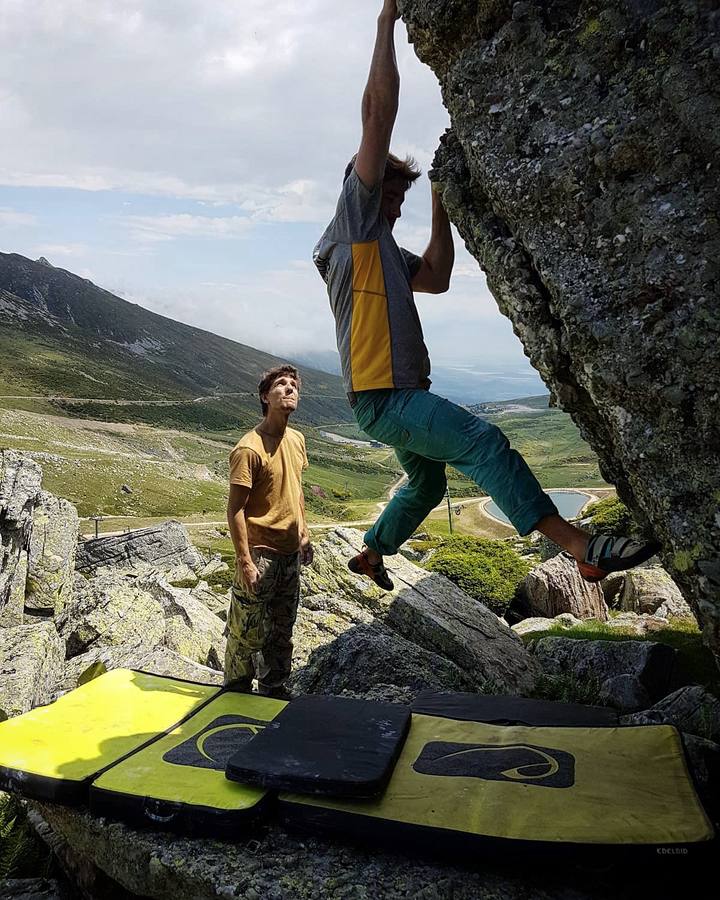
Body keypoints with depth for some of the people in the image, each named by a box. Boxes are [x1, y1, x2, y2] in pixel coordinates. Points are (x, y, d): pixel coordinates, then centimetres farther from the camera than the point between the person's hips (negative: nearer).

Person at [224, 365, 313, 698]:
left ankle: (273, 690, 35)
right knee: (247, 633, 7)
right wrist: (245, 561, -20)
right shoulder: (249, 448, -18)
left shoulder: (296, 439, 6)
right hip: (260, 554, -7)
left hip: (290, 552, 7)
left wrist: (304, 536, 18)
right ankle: (236, 693, 28)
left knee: (281, 631, 19)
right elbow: (235, 510, -18)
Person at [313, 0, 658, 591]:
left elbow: (437, 278, 28)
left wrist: (440, 208, 24)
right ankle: (583, 548, -28)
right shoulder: (355, 221, -2)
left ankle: (370, 555, 37)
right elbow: (379, 114, -7)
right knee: (483, 442, -24)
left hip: (401, 393, 10)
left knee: (428, 484, 21)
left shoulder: (385, 250, 23)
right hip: (383, 396, -10)